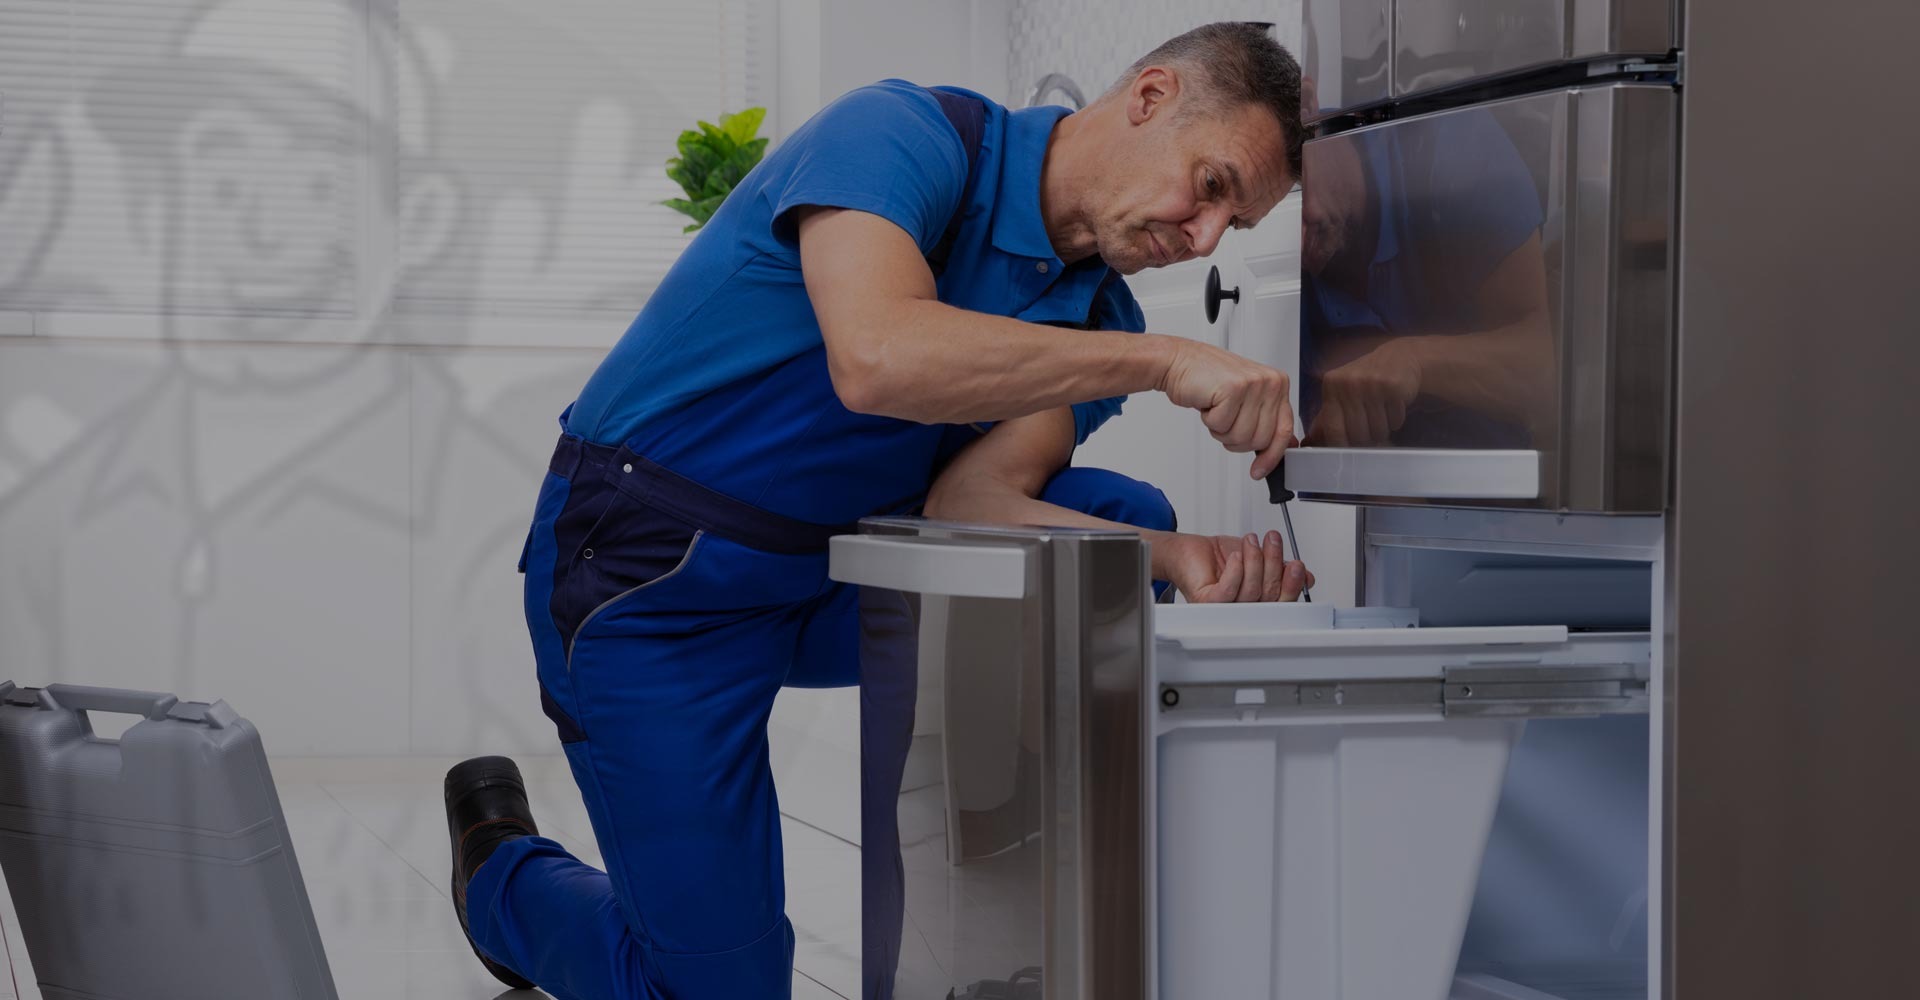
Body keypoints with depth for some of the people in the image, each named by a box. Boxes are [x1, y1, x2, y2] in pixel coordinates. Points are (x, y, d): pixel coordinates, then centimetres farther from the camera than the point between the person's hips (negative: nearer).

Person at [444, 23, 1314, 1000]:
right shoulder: (905, 134, -20)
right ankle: (506, 872, 25)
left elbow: (966, 500, -14)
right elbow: (878, 358, -39)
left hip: (837, 572, 7)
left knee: (1120, 519, -11)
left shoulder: (1097, 320, 1)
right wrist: (1164, 362, -40)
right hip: (653, 581, -7)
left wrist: (1176, 557, -31)